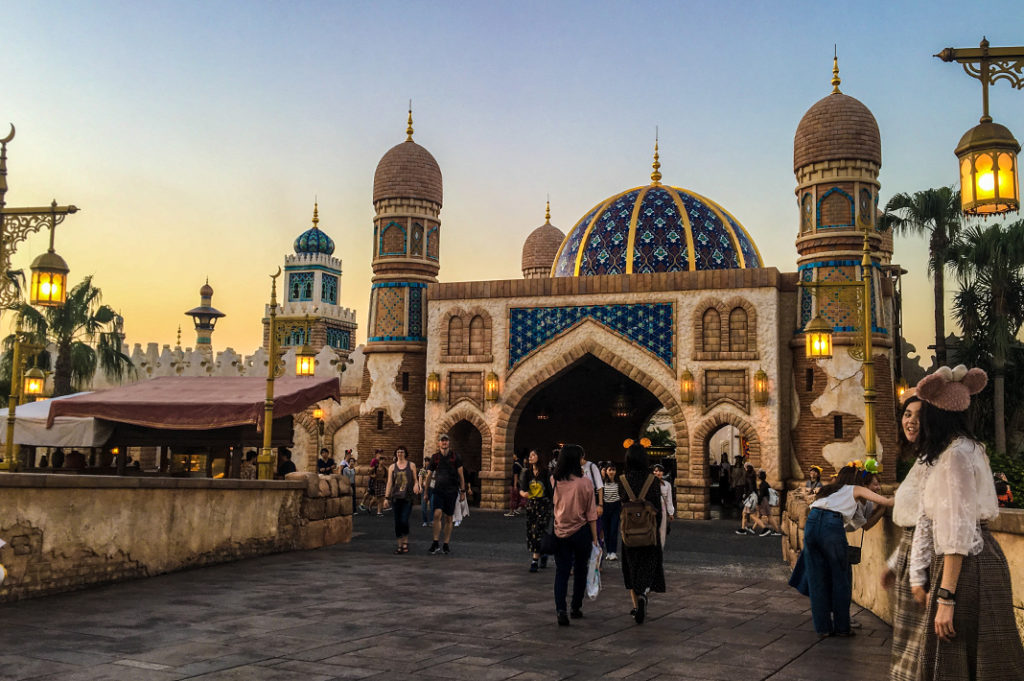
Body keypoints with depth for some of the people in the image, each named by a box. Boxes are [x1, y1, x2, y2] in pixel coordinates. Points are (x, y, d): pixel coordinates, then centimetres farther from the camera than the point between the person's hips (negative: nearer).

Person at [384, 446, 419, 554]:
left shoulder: (411, 465, 7)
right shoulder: (392, 467, 10)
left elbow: (415, 480, 10)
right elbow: (389, 482, 7)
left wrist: (416, 486, -13)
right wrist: (386, 497, 0)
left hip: (407, 497, -2)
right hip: (396, 497, 2)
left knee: (404, 521, -12)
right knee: (397, 522, 2)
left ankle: (406, 542, 7)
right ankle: (399, 544, 12)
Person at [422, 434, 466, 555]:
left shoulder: (455, 456, 2)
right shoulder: (435, 457, 5)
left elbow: (461, 475, 5)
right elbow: (429, 476, 10)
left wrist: (463, 491, 2)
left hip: (452, 491, 0)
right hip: (438, 490, 0)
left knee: (448, 518, 5)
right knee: (437, 515, -17)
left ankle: (446, 544, 13)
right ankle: (435, 543, -14)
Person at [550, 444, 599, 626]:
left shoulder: (555, 481, -5)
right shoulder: (585, 482, -12)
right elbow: (591, 514, -8)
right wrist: (595, 538, 1)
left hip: (560, 532, 2)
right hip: (581, 532, -2)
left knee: (561, 572, 4)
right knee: (580, 570, 15)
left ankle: (560, 609, -12)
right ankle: (576, 608, 25)